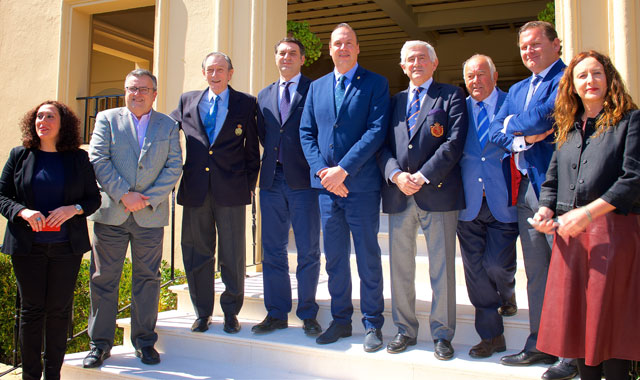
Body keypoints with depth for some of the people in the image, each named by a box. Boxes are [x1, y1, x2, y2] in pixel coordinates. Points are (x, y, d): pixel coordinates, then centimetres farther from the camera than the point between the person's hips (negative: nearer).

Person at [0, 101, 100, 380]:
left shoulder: (78, 158, 5)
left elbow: (94, 198, 7)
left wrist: (73, 209, -13)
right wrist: (23, 212, -14)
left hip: (66, 247, 0)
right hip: (28, 246, 0)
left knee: (60, 310, 5)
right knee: (31, 309, 6)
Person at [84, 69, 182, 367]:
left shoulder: (168, 126, 11)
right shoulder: (107, 119, 9)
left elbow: (174, 167, 2)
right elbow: (97, 159, -2)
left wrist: (148, 198, -10)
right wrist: (123, 194, -12)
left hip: (150, 215, 0)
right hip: (110, 212, 0)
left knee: (147, 278, 6)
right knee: (104, 278, 4)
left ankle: (144, 341, 18)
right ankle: (100, 343, 17)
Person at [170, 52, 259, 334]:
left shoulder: (246, 104, 5)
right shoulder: (187, 101, 12)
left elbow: (253, 148, 5)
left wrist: (249, 184, 0)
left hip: (231, 191, -2)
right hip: (195, 190, 3)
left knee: (233, 254, 4)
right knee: (197, 252, 9)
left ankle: (231, 312, 19)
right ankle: (202, 312, 23)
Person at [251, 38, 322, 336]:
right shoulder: (264, 95, 17)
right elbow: (263, 135, 19)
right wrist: (273, 156, 5)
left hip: (303, 179, -5)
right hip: (272, 179, 5)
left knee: (308, 251, 2)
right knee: (272, 250, 9)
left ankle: (308, 314, 14)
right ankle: (276, 314, 20)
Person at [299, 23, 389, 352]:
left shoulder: (376, 84, 1)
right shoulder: (317, 87, 15)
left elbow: (376, 130, -10)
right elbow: (306, 132, 10)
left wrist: (343, 169, -17)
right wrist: (322, 170, -6)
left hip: (361, 185, -4)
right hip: (326, 185, 4)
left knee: (368, 258, 4)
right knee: (334, 258, 12)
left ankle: (372, 324, 17)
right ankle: (341, 320, 25)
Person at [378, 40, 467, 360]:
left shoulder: (451, 96, 6)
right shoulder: (395, 102, 19)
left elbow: (454, 142, -6)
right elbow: (383, 145, 10)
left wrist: (422, 176, -14)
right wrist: (396, 175, -9)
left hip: (437, 192, -4)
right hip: (398, 194, 4)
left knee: (442, 268, 2)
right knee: (400, 267, 9)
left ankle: (442, 334, 15)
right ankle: (405, 330, 22)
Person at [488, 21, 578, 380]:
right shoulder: (517, 90, 21)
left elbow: (542, 118, -19)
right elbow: (495, 132, 11)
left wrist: (513, 124, -1)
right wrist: (526, 137, -6)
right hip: (525, 186, 8)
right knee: (536, 272, 12)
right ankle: (540, 344, 22)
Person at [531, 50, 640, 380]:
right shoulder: (568, 127, 18)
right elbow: (553, 178, 18)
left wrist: (588, 212, -18)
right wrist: (546, 209, -2)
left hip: (612, 229, -5)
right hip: (570, 232, 5)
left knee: (610, 316, -1)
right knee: (577, 315, 7)